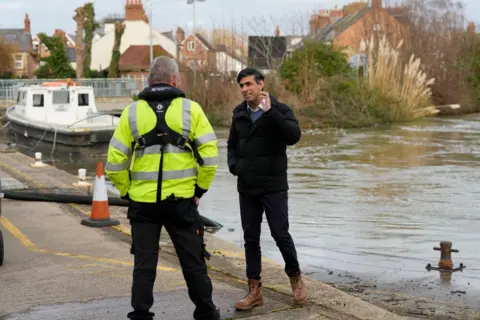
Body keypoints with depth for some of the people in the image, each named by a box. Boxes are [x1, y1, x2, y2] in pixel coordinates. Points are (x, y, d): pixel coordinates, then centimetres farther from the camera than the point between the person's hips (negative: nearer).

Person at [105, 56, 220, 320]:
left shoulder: (132, 112, 1)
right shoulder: (191, 109, -2)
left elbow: (115, 163, -2)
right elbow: (210, 156, -6)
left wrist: (127, 192, 9)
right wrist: (199, 190, 4)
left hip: (142, 202, 1)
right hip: (181, 201, 0)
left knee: (144, 265, 9)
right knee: (192, 262, 13)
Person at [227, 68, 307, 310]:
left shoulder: (279, 110, -8)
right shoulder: (239, 113, 7)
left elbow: (293, 136, -25)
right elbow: (232, 144, 20)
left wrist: (270, 111, -30)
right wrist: (233, 166, 2)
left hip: (274, 186, -4)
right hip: (247, 187, 5)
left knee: (280, 234, -3)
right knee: (250, 238, 6)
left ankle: (295, 277, 21)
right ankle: (255, 290, 13)